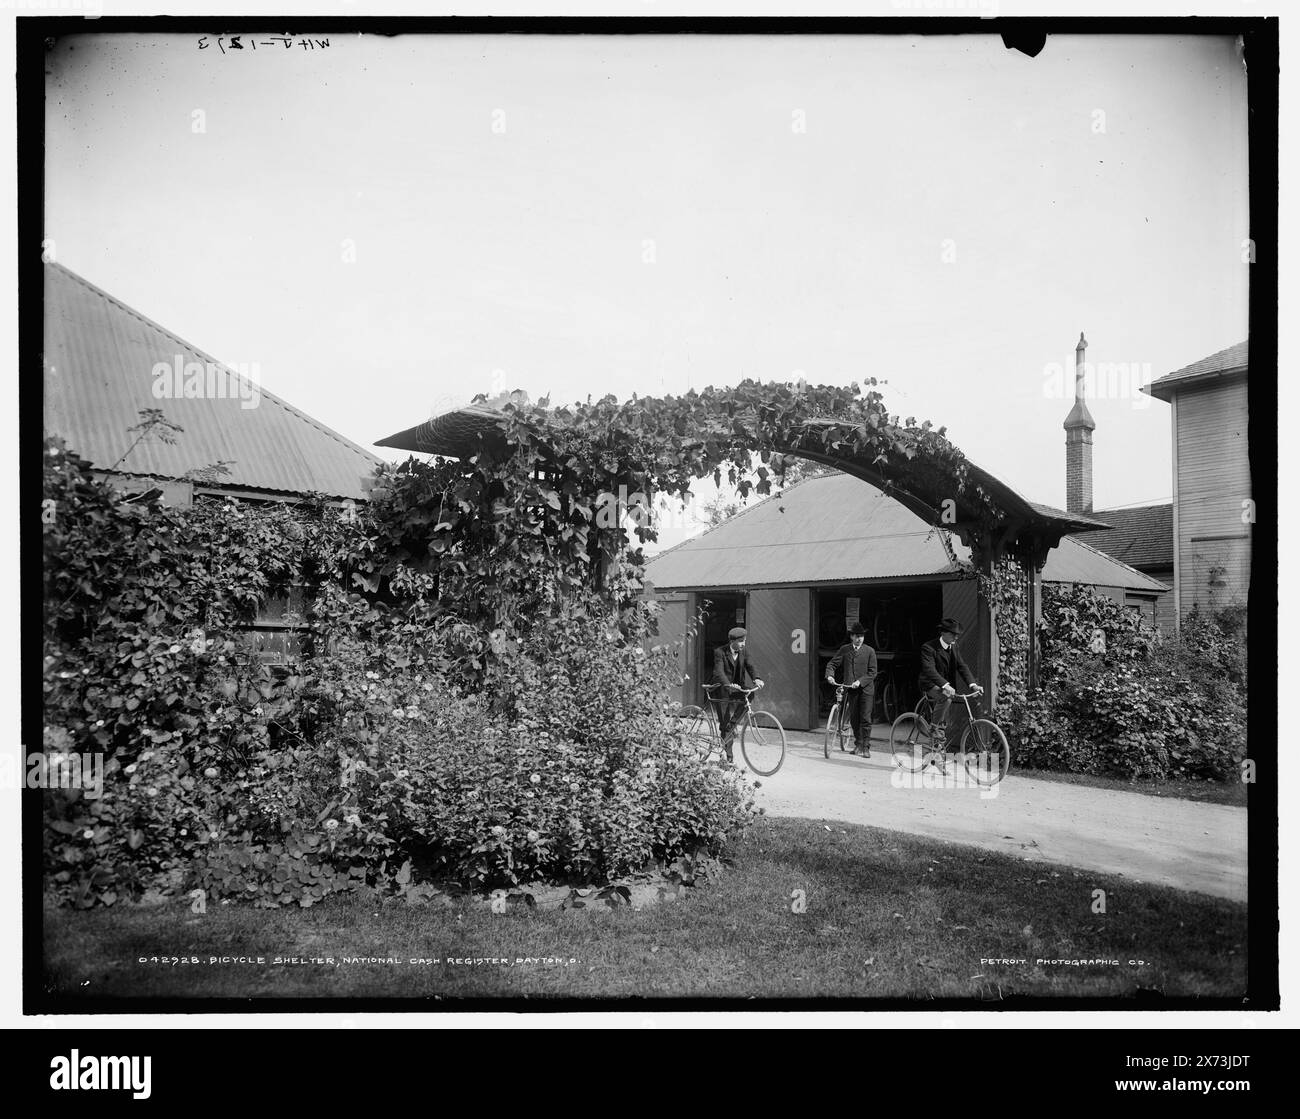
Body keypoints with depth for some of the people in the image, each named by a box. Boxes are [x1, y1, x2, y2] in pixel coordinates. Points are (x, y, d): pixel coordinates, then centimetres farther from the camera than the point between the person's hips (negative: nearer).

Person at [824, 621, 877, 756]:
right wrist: (830, 675, -15)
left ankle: (866, 747, -2)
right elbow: (832, 664, 5)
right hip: (850, 689, 2)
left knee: (865, 718, -7)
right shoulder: (844, 649, 5)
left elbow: (872, 672, -5)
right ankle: (858, 744, 24)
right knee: (854, 718, 9)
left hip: (866, 688, -2)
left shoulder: (869, 651, -2)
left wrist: (860, 681, -18)